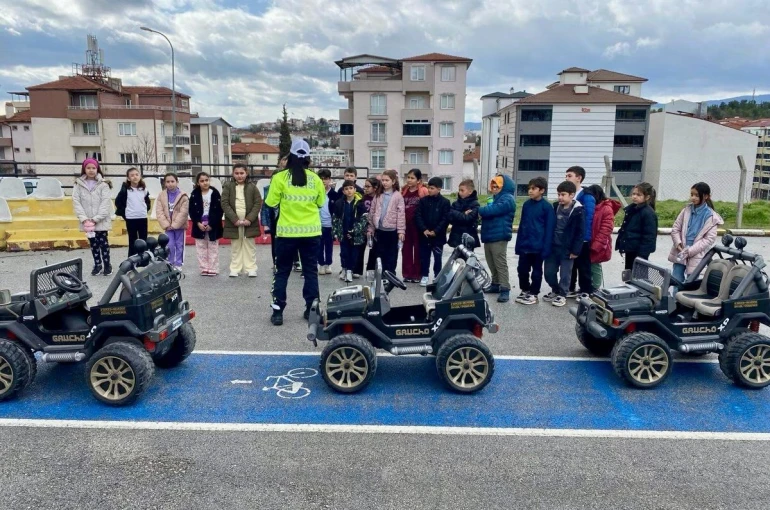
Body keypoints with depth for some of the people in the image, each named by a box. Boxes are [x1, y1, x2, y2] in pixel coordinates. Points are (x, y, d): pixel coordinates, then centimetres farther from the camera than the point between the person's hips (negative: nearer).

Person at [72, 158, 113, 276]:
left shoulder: (103, 184, -5)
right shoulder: (78, 184, 3)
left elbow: (106, 203, -10)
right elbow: (76, 202, -2)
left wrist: (95, 219, -15)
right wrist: (84, 219, -13)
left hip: (101, 221, -2)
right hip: (87, 222, 3)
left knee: (103, 243, 4)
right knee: (93, 244, 12)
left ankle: (107, 265, 16)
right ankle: (97, 265, 23)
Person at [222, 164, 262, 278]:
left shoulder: (252, 187, 1)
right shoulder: (228, 186, 0)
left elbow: (258, 203, -1)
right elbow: (224, 204, -5)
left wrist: (249, 219, -12)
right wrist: (235, 219, -14)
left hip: (249, 222, 0)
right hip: (233, 222, 0)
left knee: (249, 246, 6)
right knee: (235, 247, 8)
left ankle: (251, 269, 11)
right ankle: (235, 269, 13)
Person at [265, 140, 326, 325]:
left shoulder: (280, 177, -8)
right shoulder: (315, 179, -1)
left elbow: (271, 203, -3)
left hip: (287, 232, -1)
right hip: (311, 232, 2)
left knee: (282, 272, 9)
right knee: (311, 271, 11)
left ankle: (277, 312, 10)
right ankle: (311, 309, 16)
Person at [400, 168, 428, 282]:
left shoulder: (423, 191, -6)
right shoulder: (404, 190, 10)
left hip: (418, 224, -5)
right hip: (406, 224, 5)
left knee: (418, 249, 5)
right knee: (406, 249, 9)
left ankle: (417, 274, 13)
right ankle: (407, 274, 17)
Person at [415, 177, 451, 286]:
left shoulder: (445, 202, -4)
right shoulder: (423, 200, 3)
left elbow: (446, 219, -8)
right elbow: (418, 216, -1)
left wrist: (435, 231, -15)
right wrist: (424, 229, -13)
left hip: (438, 236, -2)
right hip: (424, 235, 2)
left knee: (437, 257, 7)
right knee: (424, 256, 9)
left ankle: (437, 277, 18)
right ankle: (424, 276, 21)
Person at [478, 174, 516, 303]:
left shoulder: (507, 199, -11)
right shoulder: (497, 198, 22)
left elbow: (493, 210, -23)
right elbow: (489, 211, 18)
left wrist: (477, 210, -10)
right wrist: (480, 213, -4)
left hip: (499, 237, -9)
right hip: (489, 236, 10)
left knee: (501, 264, -8)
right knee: (492, 264, 15)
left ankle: (505, 289, -5)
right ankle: (496, 284, 26)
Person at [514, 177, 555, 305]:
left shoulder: (547, 207, -10)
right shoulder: (526, 204, 6)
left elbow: (549, 229, -10)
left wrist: (546, 248, -13)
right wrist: (518, 244, 9)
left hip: (538, 246, -5)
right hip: (524, 245, 5)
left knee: (536, 271, 8)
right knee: (522, 270, 11)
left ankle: (534, 294, 20)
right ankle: (525, 291, 28)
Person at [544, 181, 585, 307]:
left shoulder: (578, 211, -11)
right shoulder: (555, 207, 6)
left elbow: (581, 233, -10)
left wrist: (576, 250, -12)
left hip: (567, 249, -5)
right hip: (553, 246, 5)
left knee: (565, 274, 5)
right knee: (549, 272, 11)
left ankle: (562, 295, 21)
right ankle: (555, 291, 31)